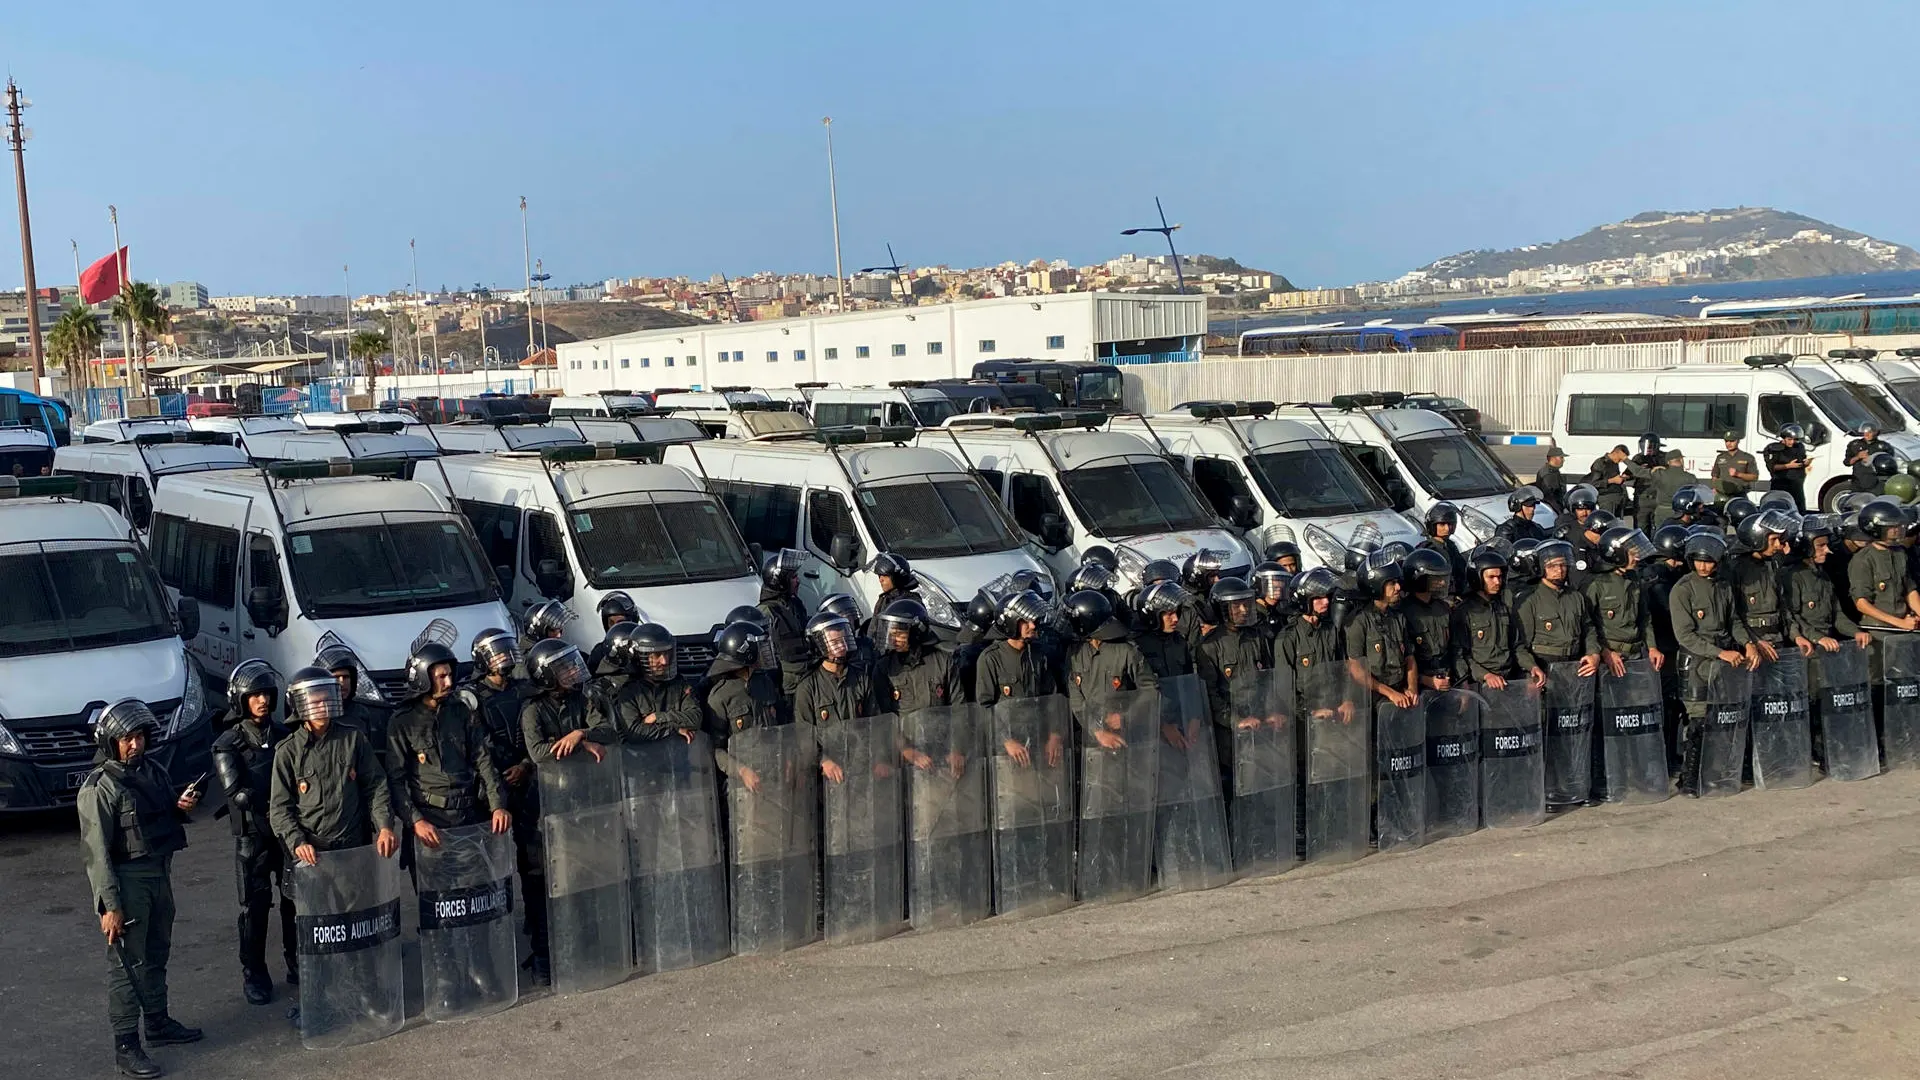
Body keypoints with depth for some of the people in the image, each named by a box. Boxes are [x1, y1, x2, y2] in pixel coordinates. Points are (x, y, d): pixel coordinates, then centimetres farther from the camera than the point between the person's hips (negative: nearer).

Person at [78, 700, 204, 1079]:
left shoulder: (154, 771, 7)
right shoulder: (99, 788, -15)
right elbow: (97, 851, -17)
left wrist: (181, 807, -3)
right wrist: (109, 906, -20)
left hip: (159, 875, 8)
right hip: (127, 881, -7)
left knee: (157, 955, 19)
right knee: (128, 964, -3)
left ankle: (158, 1023, 34)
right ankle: (125, 1046, 4)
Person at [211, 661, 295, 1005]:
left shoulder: (283, 735, 6)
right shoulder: (228, 744, -5)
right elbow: (237, 793, -15)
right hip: (253, 835, -3)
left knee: (295, 899, 9)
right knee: (255, 906, 2)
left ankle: (297, 964, 22)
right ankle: (254, 976, 11)